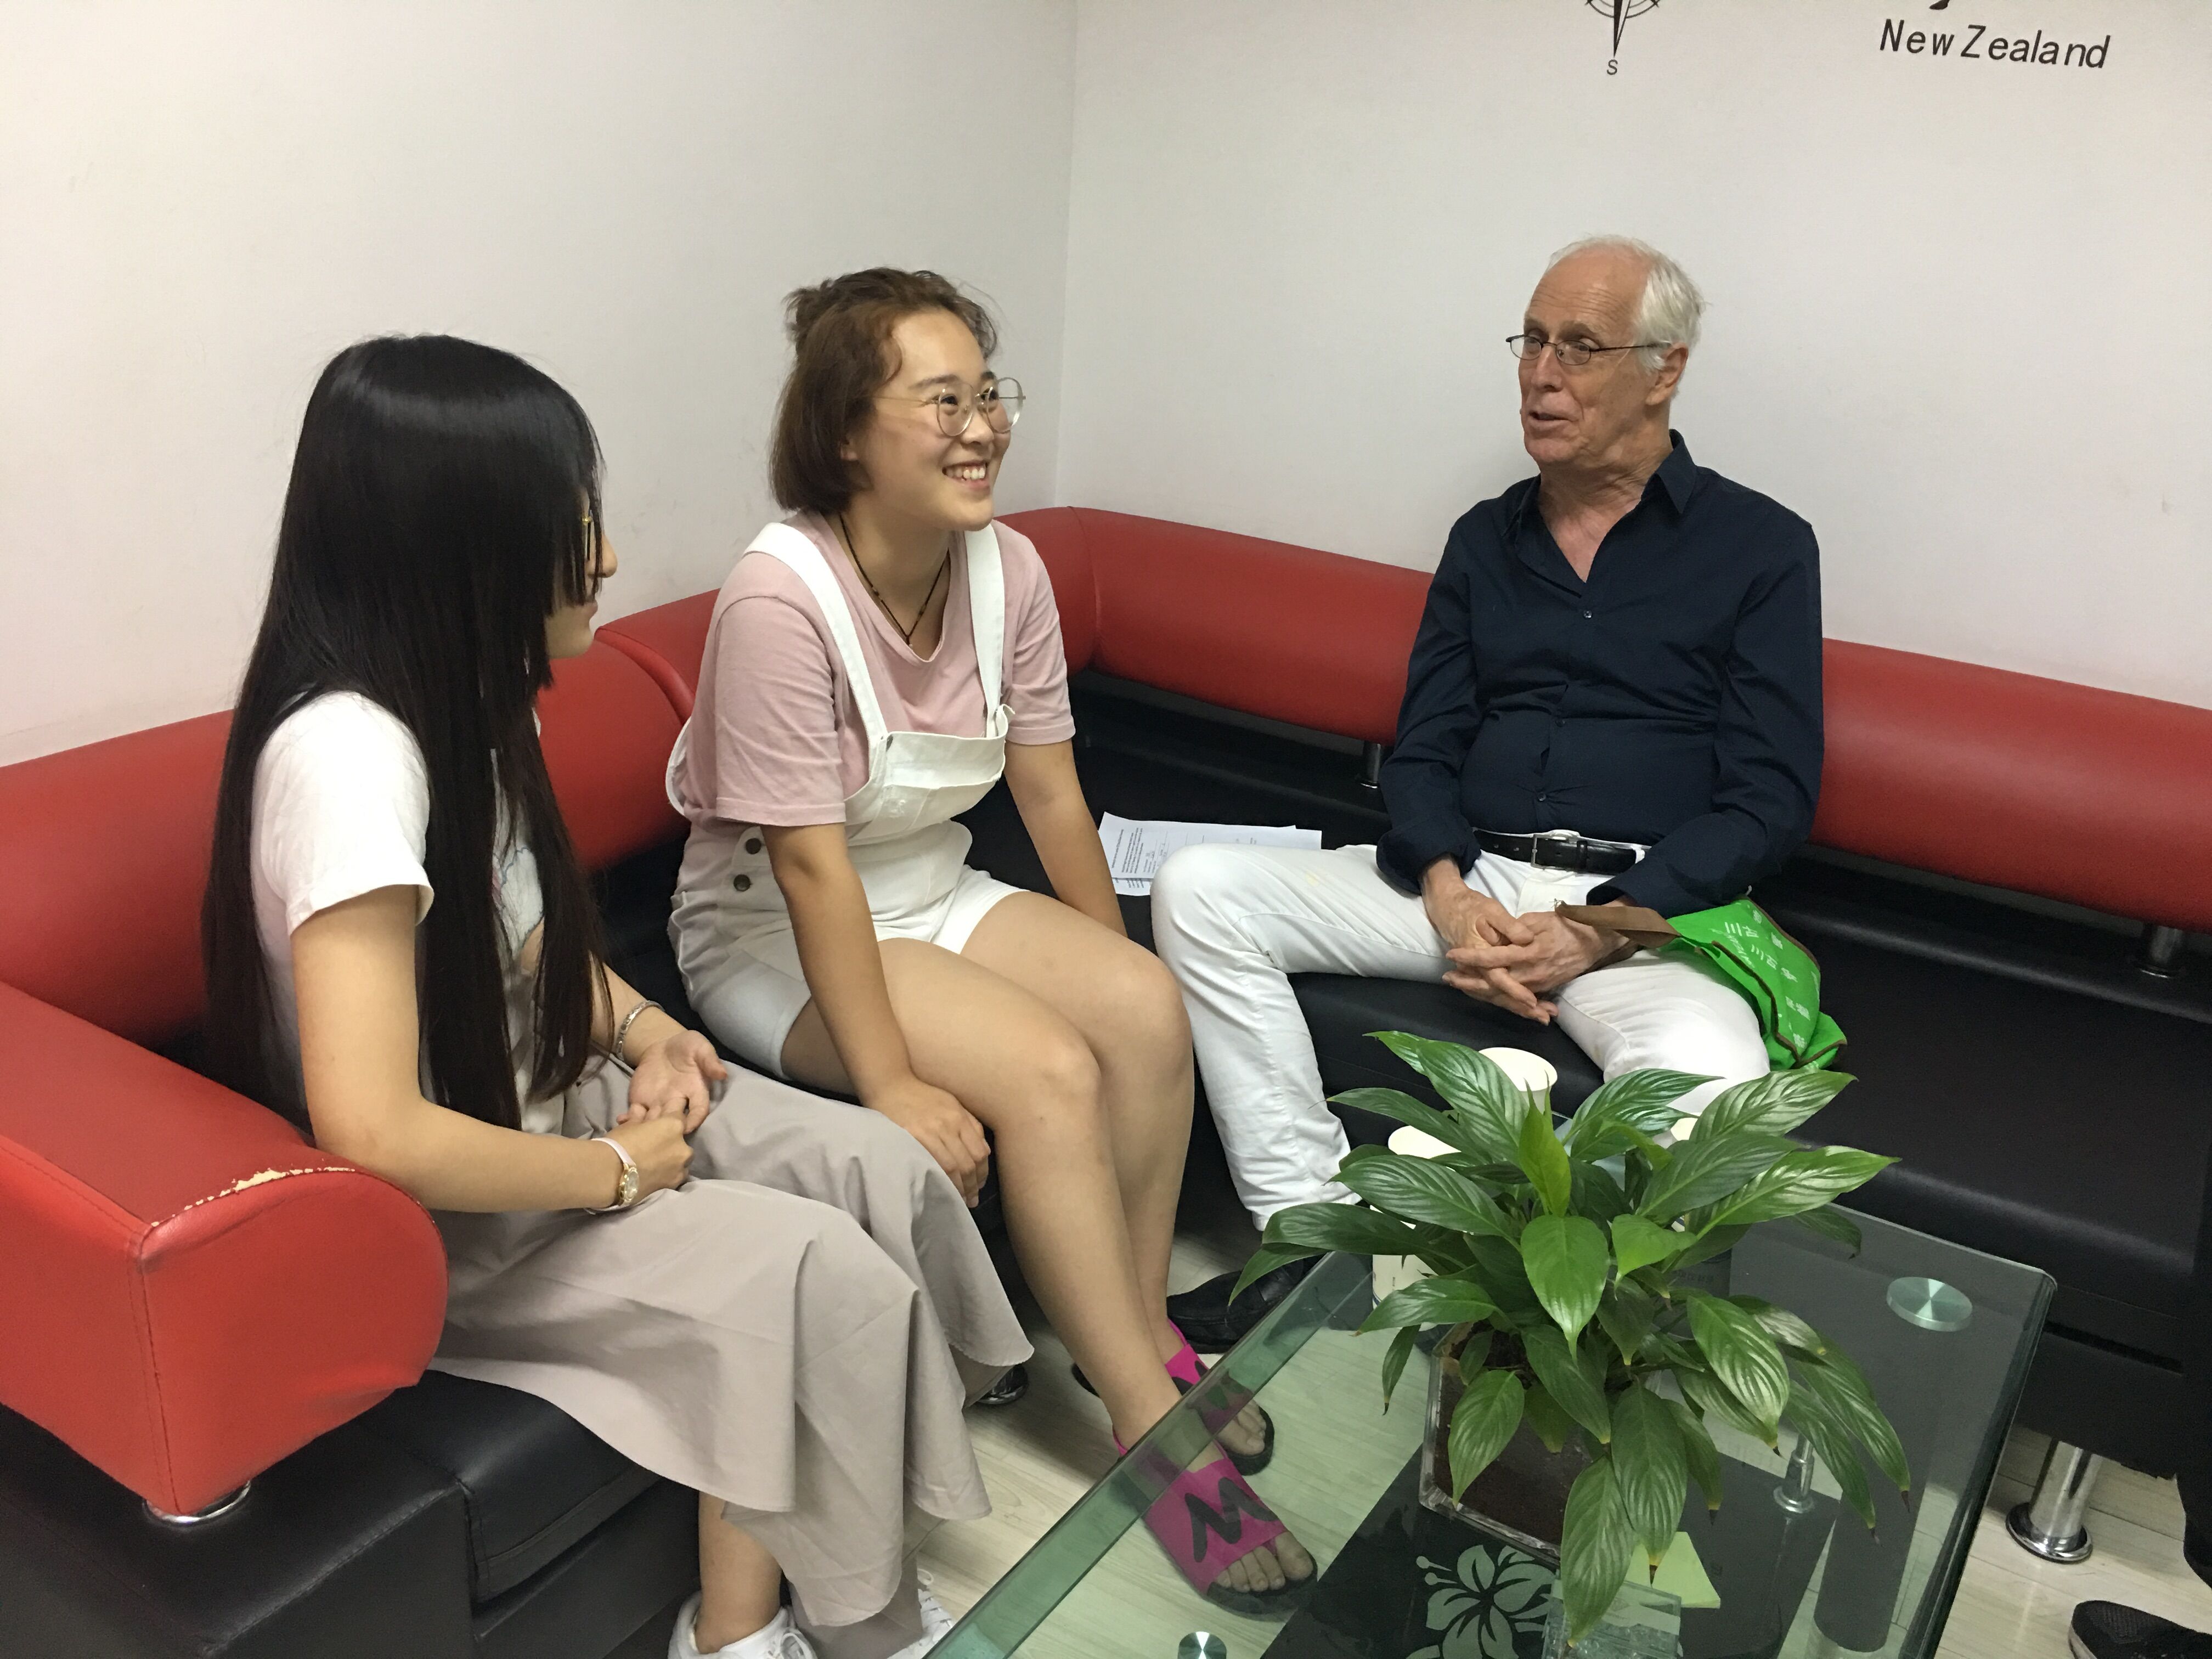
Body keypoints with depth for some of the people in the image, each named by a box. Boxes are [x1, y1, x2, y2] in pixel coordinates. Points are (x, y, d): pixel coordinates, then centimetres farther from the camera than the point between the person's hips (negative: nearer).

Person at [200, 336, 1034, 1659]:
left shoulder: (466, 697, 0)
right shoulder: (345, 752, -29)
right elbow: (373, 1133, -34)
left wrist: (644, 1031, -2)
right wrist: (618, 1172, -19)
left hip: (539, 1096, 9)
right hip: (439, 1216, -9)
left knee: (883, 1168, -6)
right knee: (818, 1274, -19)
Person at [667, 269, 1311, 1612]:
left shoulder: (1006, 568, -7)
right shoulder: (781, 596, -26)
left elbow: (1050, 791, 1)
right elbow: (811, 866, -26)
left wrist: (1113, 970, 2)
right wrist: (893, 1084, -26)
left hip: (929, 894, 6)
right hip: (773, 935, -6)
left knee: (1148, 1006, -16)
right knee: (1047, 1070, -25)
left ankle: (1141, 1332, 4)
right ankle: (1153, 1425, -9)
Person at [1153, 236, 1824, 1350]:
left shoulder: (1760, 547, 4)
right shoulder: (1486, 539, 17)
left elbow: (1769, 799, -3)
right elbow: (1422, 750, 11)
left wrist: (1599, 931, -15)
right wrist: (1448, 894, -11)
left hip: (1643, 906, -4)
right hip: (1465, 881, 4)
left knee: (1711, 1085, -37)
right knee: (1199, 889, -15)